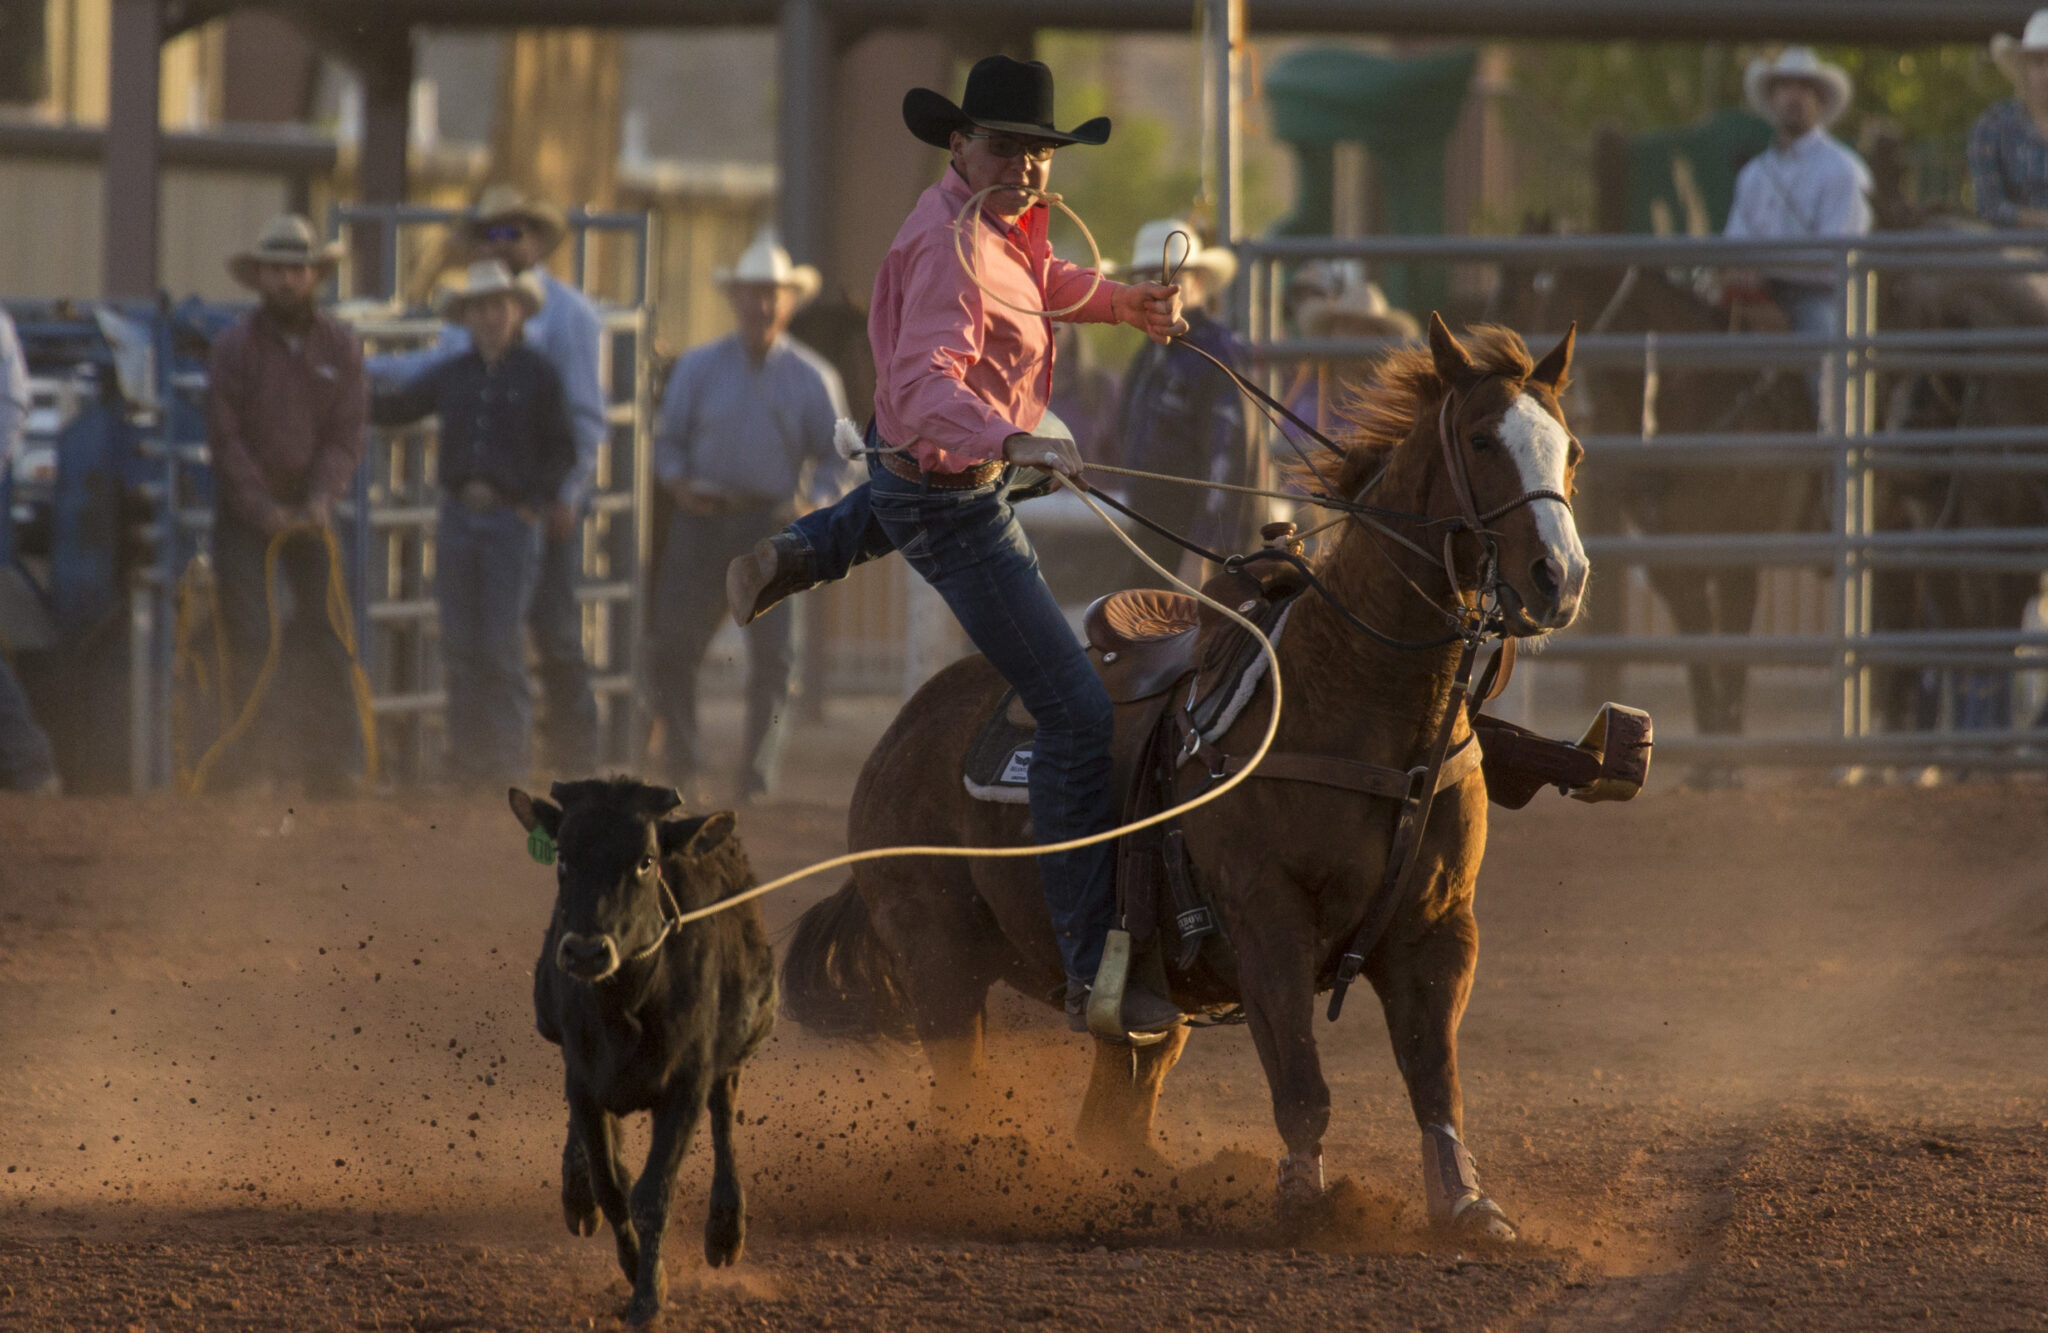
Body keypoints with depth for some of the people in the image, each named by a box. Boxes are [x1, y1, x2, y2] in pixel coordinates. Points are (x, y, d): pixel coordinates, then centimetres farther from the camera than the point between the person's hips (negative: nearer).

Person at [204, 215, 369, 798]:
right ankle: (259, 755, -8)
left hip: (309, 506, 3)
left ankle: (331, 761, 7)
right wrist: (263, 508, -15)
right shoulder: (236, 345, -6)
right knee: (250, 634, -10)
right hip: (245, 507, -3)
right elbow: (226, 437, -8)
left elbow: (346, 436, 0)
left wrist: (321, 498, -16)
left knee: (323, 630, 2)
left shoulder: (339, 344, 1)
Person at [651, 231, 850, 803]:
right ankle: (685, 771, 13)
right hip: (702, 519, 1)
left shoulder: (812, 378, 4)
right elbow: (668, 438, 10)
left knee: (773, 658, -6)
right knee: (674, 648, -2)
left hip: (773, 527, -1)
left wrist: (818, 508, -11)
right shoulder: (699, 368, 7)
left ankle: (757, 782, 2)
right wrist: (677, 481, -10)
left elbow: (834, 456, 7)